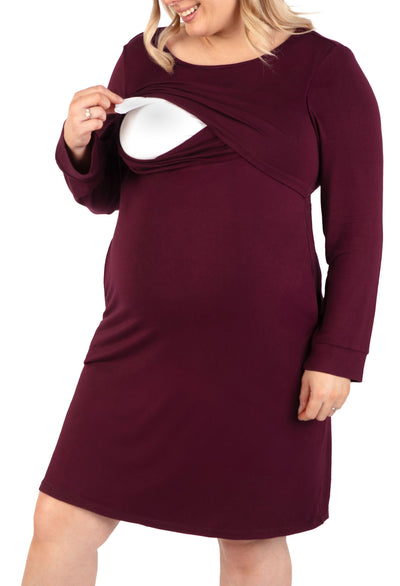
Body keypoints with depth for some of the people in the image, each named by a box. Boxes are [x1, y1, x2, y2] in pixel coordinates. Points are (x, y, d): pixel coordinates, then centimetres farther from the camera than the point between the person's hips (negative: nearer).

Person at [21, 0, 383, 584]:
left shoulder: (325, 68, -4)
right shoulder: (143, 59, 6)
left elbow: (358, 226, -4)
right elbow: (104, 194, 14)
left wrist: (338, 355, -10)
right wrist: (78, 143, -7)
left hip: (262, 350, -3)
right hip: (143, 340, 3)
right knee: (61, 522, 4)